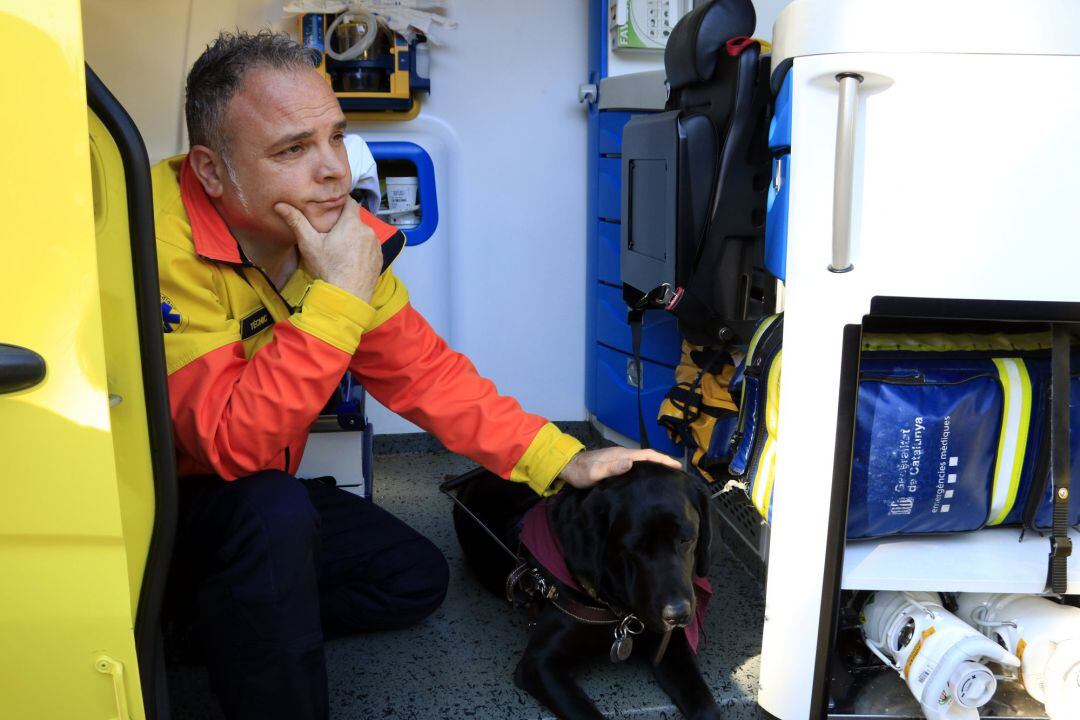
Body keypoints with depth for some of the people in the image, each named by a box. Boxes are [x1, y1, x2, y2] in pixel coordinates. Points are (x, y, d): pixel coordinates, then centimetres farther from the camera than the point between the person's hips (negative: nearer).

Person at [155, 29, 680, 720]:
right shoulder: (165, 247, -31)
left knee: (417, 578, 6)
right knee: (273, 511, -35)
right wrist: (338, 298, -39)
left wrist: (562, 459, -13)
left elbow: (422, 370, -6)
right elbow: (234, 448, -34)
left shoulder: (340, 229, -10)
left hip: (263, 493, 7)